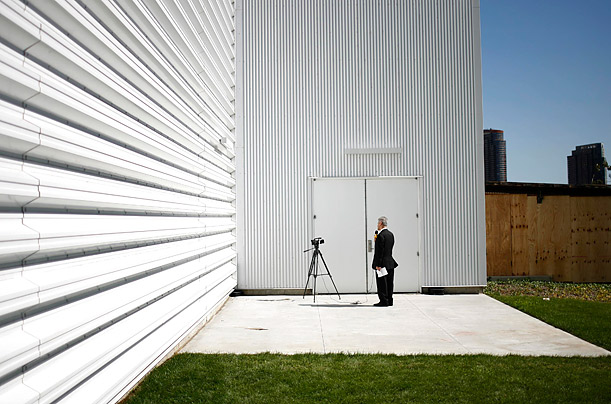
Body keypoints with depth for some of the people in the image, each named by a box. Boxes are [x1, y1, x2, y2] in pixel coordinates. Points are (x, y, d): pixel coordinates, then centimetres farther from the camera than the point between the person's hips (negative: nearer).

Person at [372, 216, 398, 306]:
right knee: (389, 283, 12)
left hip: (382, 263, -9)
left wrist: (378, 264, -18)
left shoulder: (381, 235, -15)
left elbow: (379, 251, -19)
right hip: (390, 262, 9)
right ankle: (389, 300, 17)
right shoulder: (391, 234, 12)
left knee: (382, 283, -3)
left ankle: (384, 301, -2)